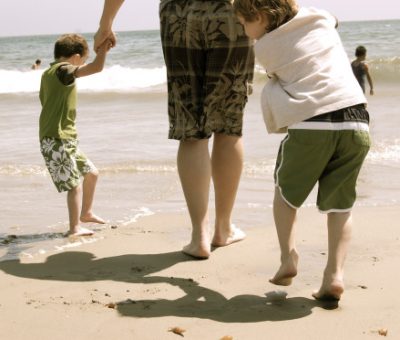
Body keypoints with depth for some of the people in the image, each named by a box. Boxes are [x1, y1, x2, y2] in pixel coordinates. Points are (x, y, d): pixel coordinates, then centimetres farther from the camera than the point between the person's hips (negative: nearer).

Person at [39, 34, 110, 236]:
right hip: (57, 141, -10)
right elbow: (96, 67, -25)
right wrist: (104, 45, -14)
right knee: (75, 185, -5)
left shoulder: (48, 73, 15)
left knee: (91, 172, 20)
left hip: (66, 139, 10)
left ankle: (86, 213, 35)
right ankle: (75, 228, 1)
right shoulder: (62, 70, -15)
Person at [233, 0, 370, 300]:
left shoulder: (265, 47, 6)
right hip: (356, 122, 3)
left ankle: (288, 258, 9)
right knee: (340, 205, 15)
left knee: (286, 191, 22)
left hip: (309, 126, -3)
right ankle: (335, 273, 1)